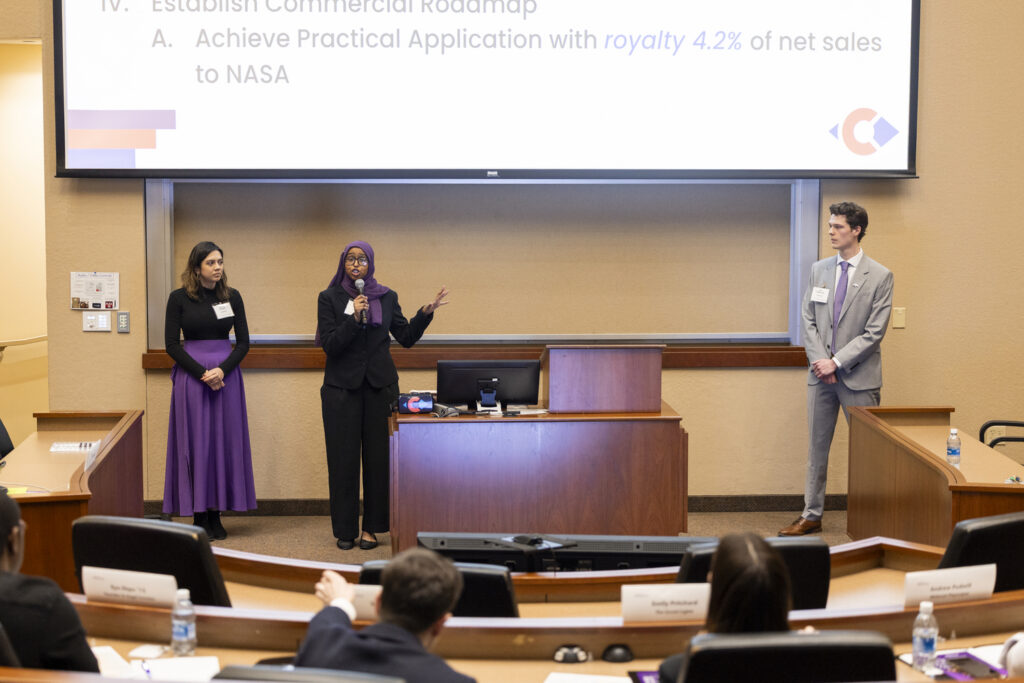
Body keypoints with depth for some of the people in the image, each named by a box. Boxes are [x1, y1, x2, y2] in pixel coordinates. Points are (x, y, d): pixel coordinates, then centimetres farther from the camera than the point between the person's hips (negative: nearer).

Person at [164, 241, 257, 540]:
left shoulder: (232, 296, 5)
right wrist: (202, 374, -13)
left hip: (226, 375, 2)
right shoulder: (179, 298, -1)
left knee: (224, 442, 3)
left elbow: (243, 342, 5)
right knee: (196, 444, -1)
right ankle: (199, 517, 6)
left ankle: (216, 513, 10)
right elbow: (172, 344, -4)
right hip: (191, 377, -2)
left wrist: (222, 370, -11)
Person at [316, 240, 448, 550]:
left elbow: (406, 338, 7)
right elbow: (329, 345, -8)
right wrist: (354, 318, -19)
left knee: (378, 457, 2)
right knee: (344, 458, 1)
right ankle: (345, 530, 9)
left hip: (380, 385, 2)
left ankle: (371, 527, 11)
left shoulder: (387, 297, 7)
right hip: (342, 387, -2)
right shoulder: (329, 298, 0)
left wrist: (426, 312, -6)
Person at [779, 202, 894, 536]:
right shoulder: (819, 270, 9)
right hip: (822, 374, 4)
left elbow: (874, 332, -9)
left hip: (858, 377, -4)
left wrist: (836, 362, -14)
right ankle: (812, 515, 17)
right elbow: (809, 320, 7)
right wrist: (820, 361, -7)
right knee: (817, 446, 9)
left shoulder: (879, 276, -4)